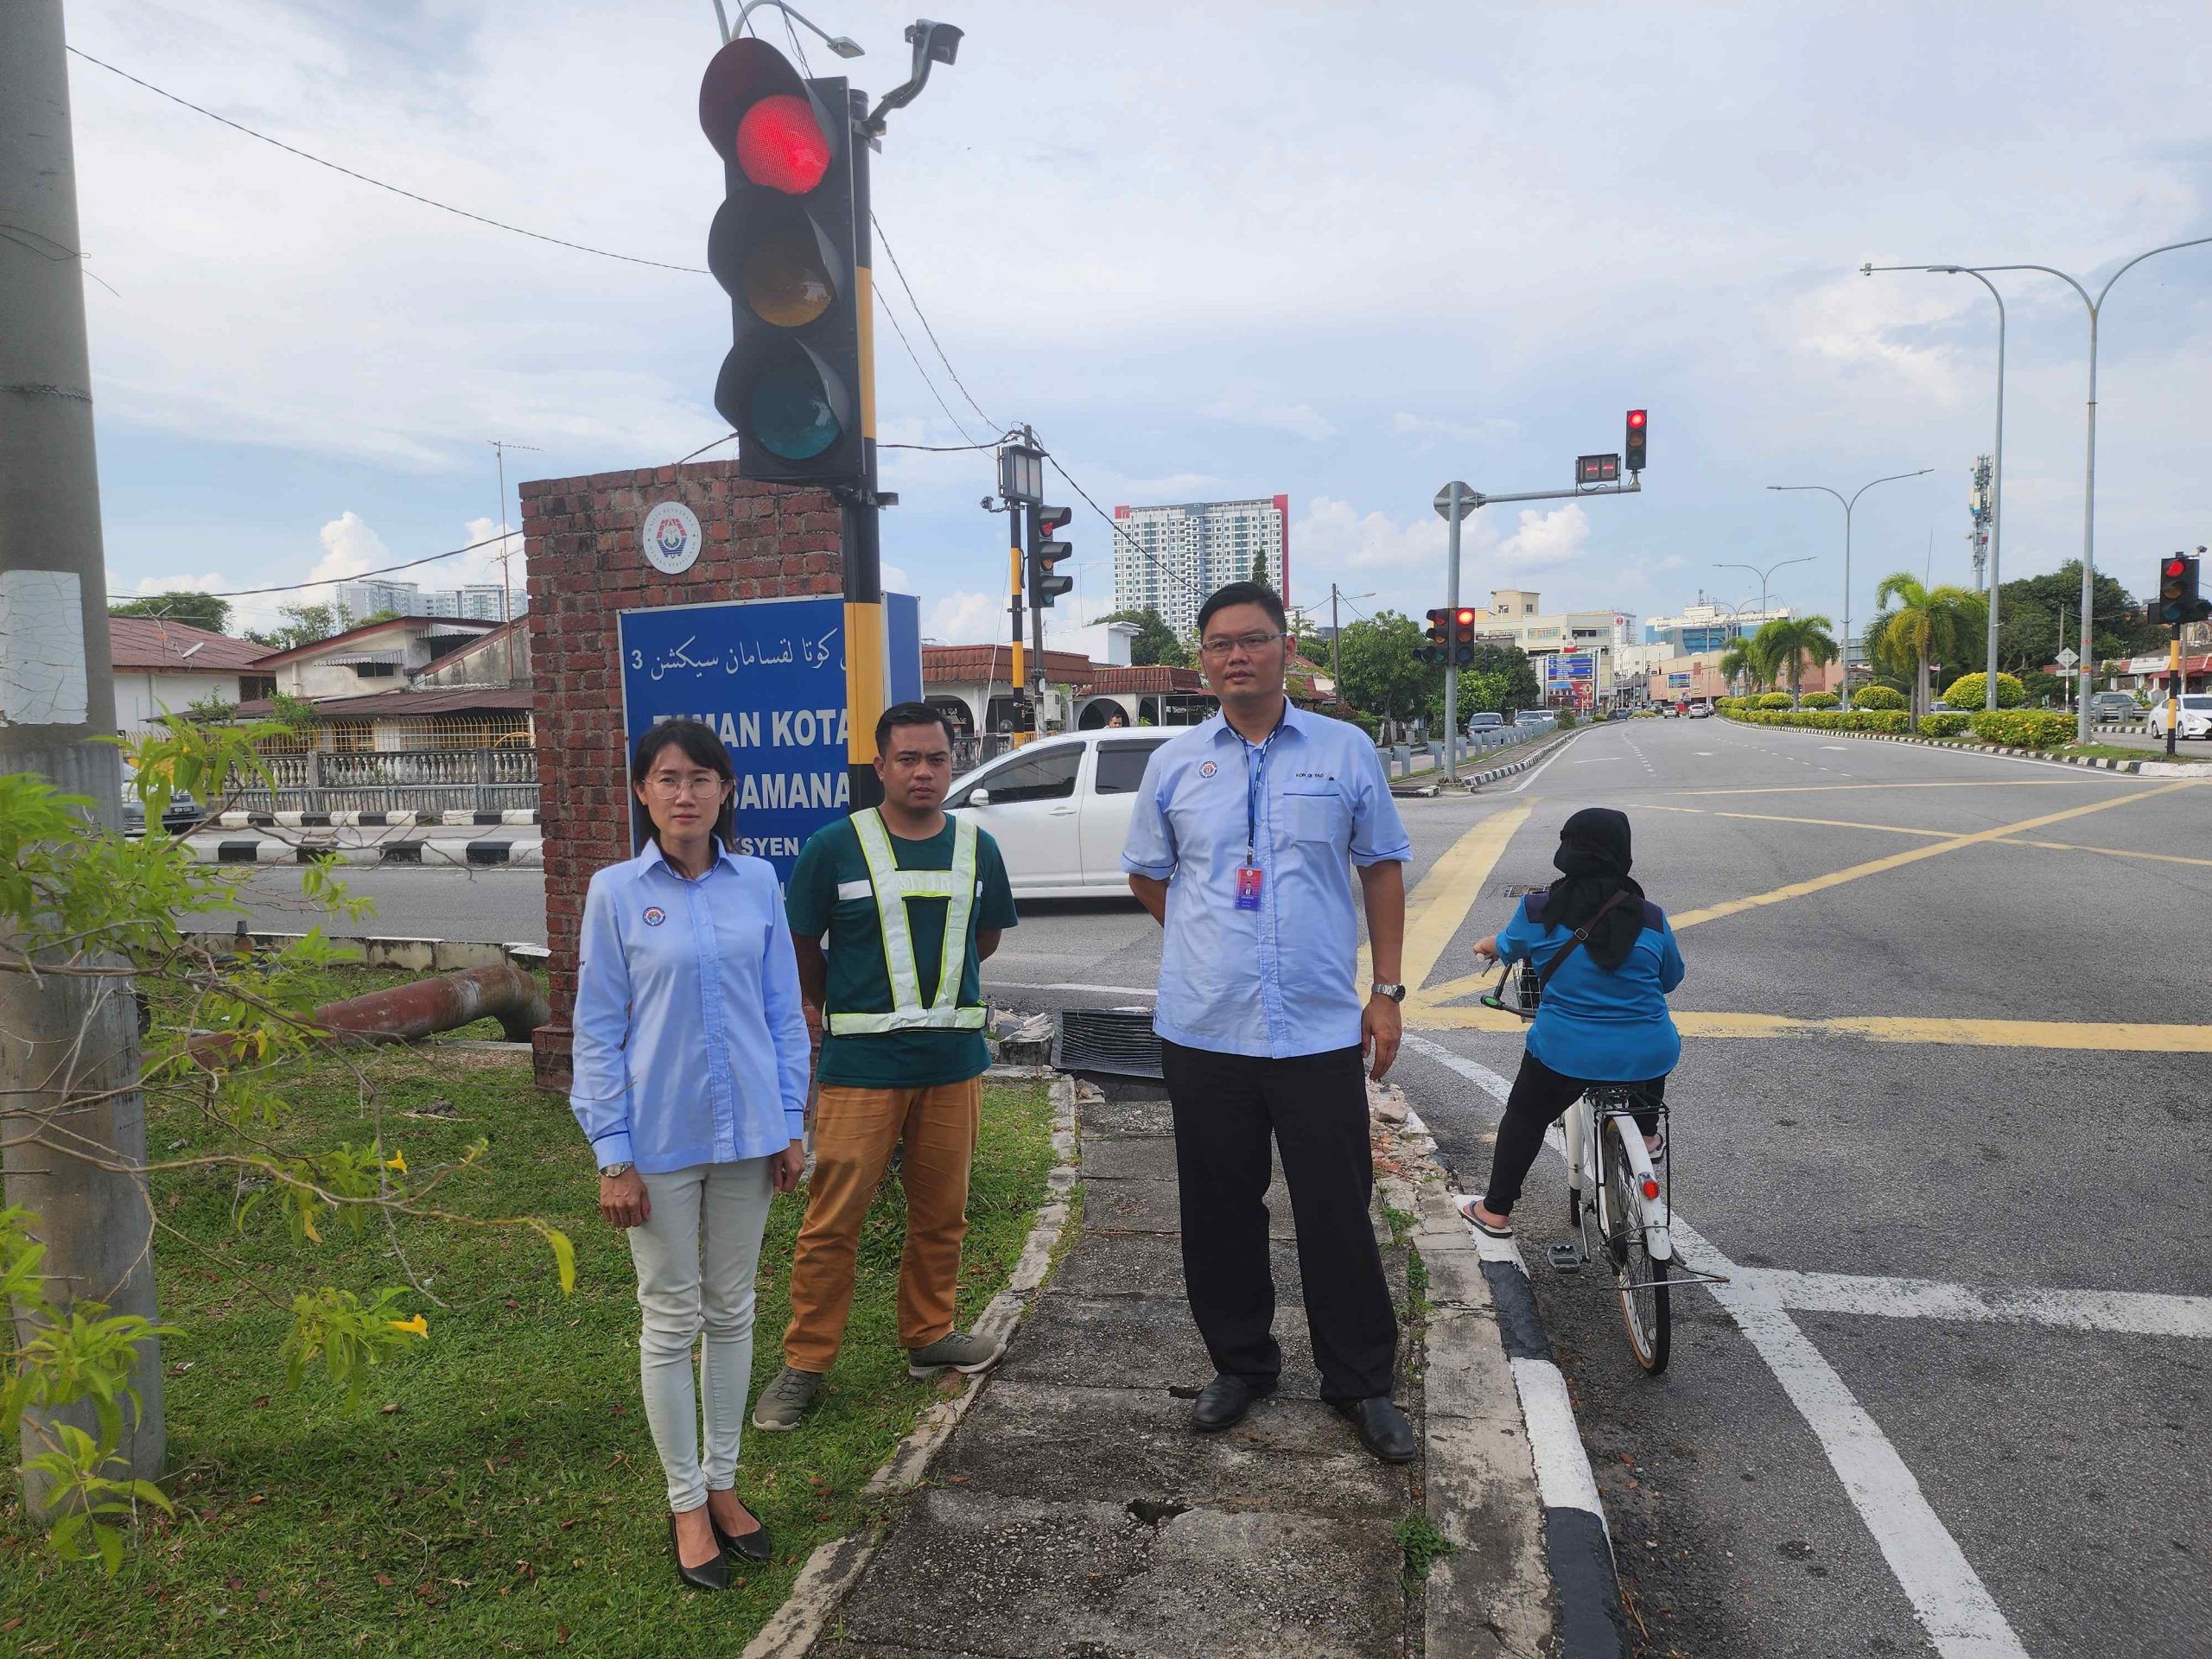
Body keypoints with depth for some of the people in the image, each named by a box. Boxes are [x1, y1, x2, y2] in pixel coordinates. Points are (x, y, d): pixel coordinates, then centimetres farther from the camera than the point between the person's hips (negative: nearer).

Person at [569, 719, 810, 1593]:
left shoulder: (757, 883, -1)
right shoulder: (616, 892, -6)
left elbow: (784, 1012, 5)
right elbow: (598, 1030, -5)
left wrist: (790, 1125, 3)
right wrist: (613, 1155, -8)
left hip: (746, 1133, 3)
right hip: (661, 1142, -2)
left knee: (733, 1311, 15)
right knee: (672, 1321, 9)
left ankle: (722, 1484, 32)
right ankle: (686, 1504, 25)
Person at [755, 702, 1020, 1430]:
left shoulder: (976, 847, 4)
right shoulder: (835, 847, -6)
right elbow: (802, 948, 4)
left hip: (954, 1058, 4)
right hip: (862, 1063, -3)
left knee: (941, 1212, 14)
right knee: (832, 1220, 1)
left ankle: (929, 1335, 32)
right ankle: (805, 1363, 15)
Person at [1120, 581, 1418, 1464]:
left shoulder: (1346, 750, 2)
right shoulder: (1173, 763, 5)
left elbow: (1382, 868, 7)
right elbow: (1147, 877, 17)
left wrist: (1386, 989, 2)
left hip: (1321, 1027, -1)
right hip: (1203, 1028, 2)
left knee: (1338, 1213, 6)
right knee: (1220, 1210, 13)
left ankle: (1362, 1383, 24)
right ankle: (1240, 1364, 33)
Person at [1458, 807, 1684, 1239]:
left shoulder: (1538, 910, -7)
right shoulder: (1650, 918, -4)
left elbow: (1508, 948, 15)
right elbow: (1671, 978, 13)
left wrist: (1488, 945, 38)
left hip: (1565, 1053, -1)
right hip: (1646, 1056, 2)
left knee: (1524, 1118, 22)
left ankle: (1495, 1211, 29)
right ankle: (1647, 1136, 41)